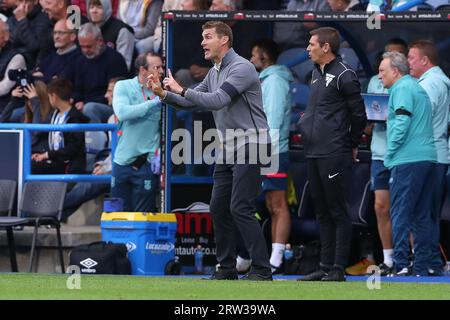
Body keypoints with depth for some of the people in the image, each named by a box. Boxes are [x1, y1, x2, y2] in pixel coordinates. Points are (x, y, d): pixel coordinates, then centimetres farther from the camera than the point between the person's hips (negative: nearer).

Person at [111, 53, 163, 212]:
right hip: (122, 161, 1)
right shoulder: (124, 87, -1)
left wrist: (159, 155, -10)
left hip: (147, 164, -1)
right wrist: (153, 103, -20)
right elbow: (122, 113, -19)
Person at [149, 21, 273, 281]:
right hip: (228, 149, 9)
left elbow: (216, 101, -26)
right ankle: (227, 268, 13)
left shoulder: (241, 68, -16)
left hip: (250, 148, -9)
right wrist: (165, 94, 0)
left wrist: (181, 89, -21)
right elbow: (191, 101, 16)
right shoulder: (214, 73, 14)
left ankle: (262, 269, -10)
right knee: (219, 207, 7)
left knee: (241, 208, -14)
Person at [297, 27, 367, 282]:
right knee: (323, 213, 12)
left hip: (334, 155, -9)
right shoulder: (317, 73, 16)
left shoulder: (343, 75, -11)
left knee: (338, 212, -5)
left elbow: (359, 114, -8)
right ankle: (326, 267, 17)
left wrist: (352, 145, 1)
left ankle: (338, 270, -5)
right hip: (314, 153, 9)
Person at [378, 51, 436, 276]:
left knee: (400, 213, -9)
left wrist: (390, 154, -9)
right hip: (427, 157, 9)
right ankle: (421, 267, 8)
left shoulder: (402, 88, -6)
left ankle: (400, 265, -14)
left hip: (407, 159, -9)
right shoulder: (418, 88, 23)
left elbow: (402, 122, -16)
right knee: (422, 215, 9)